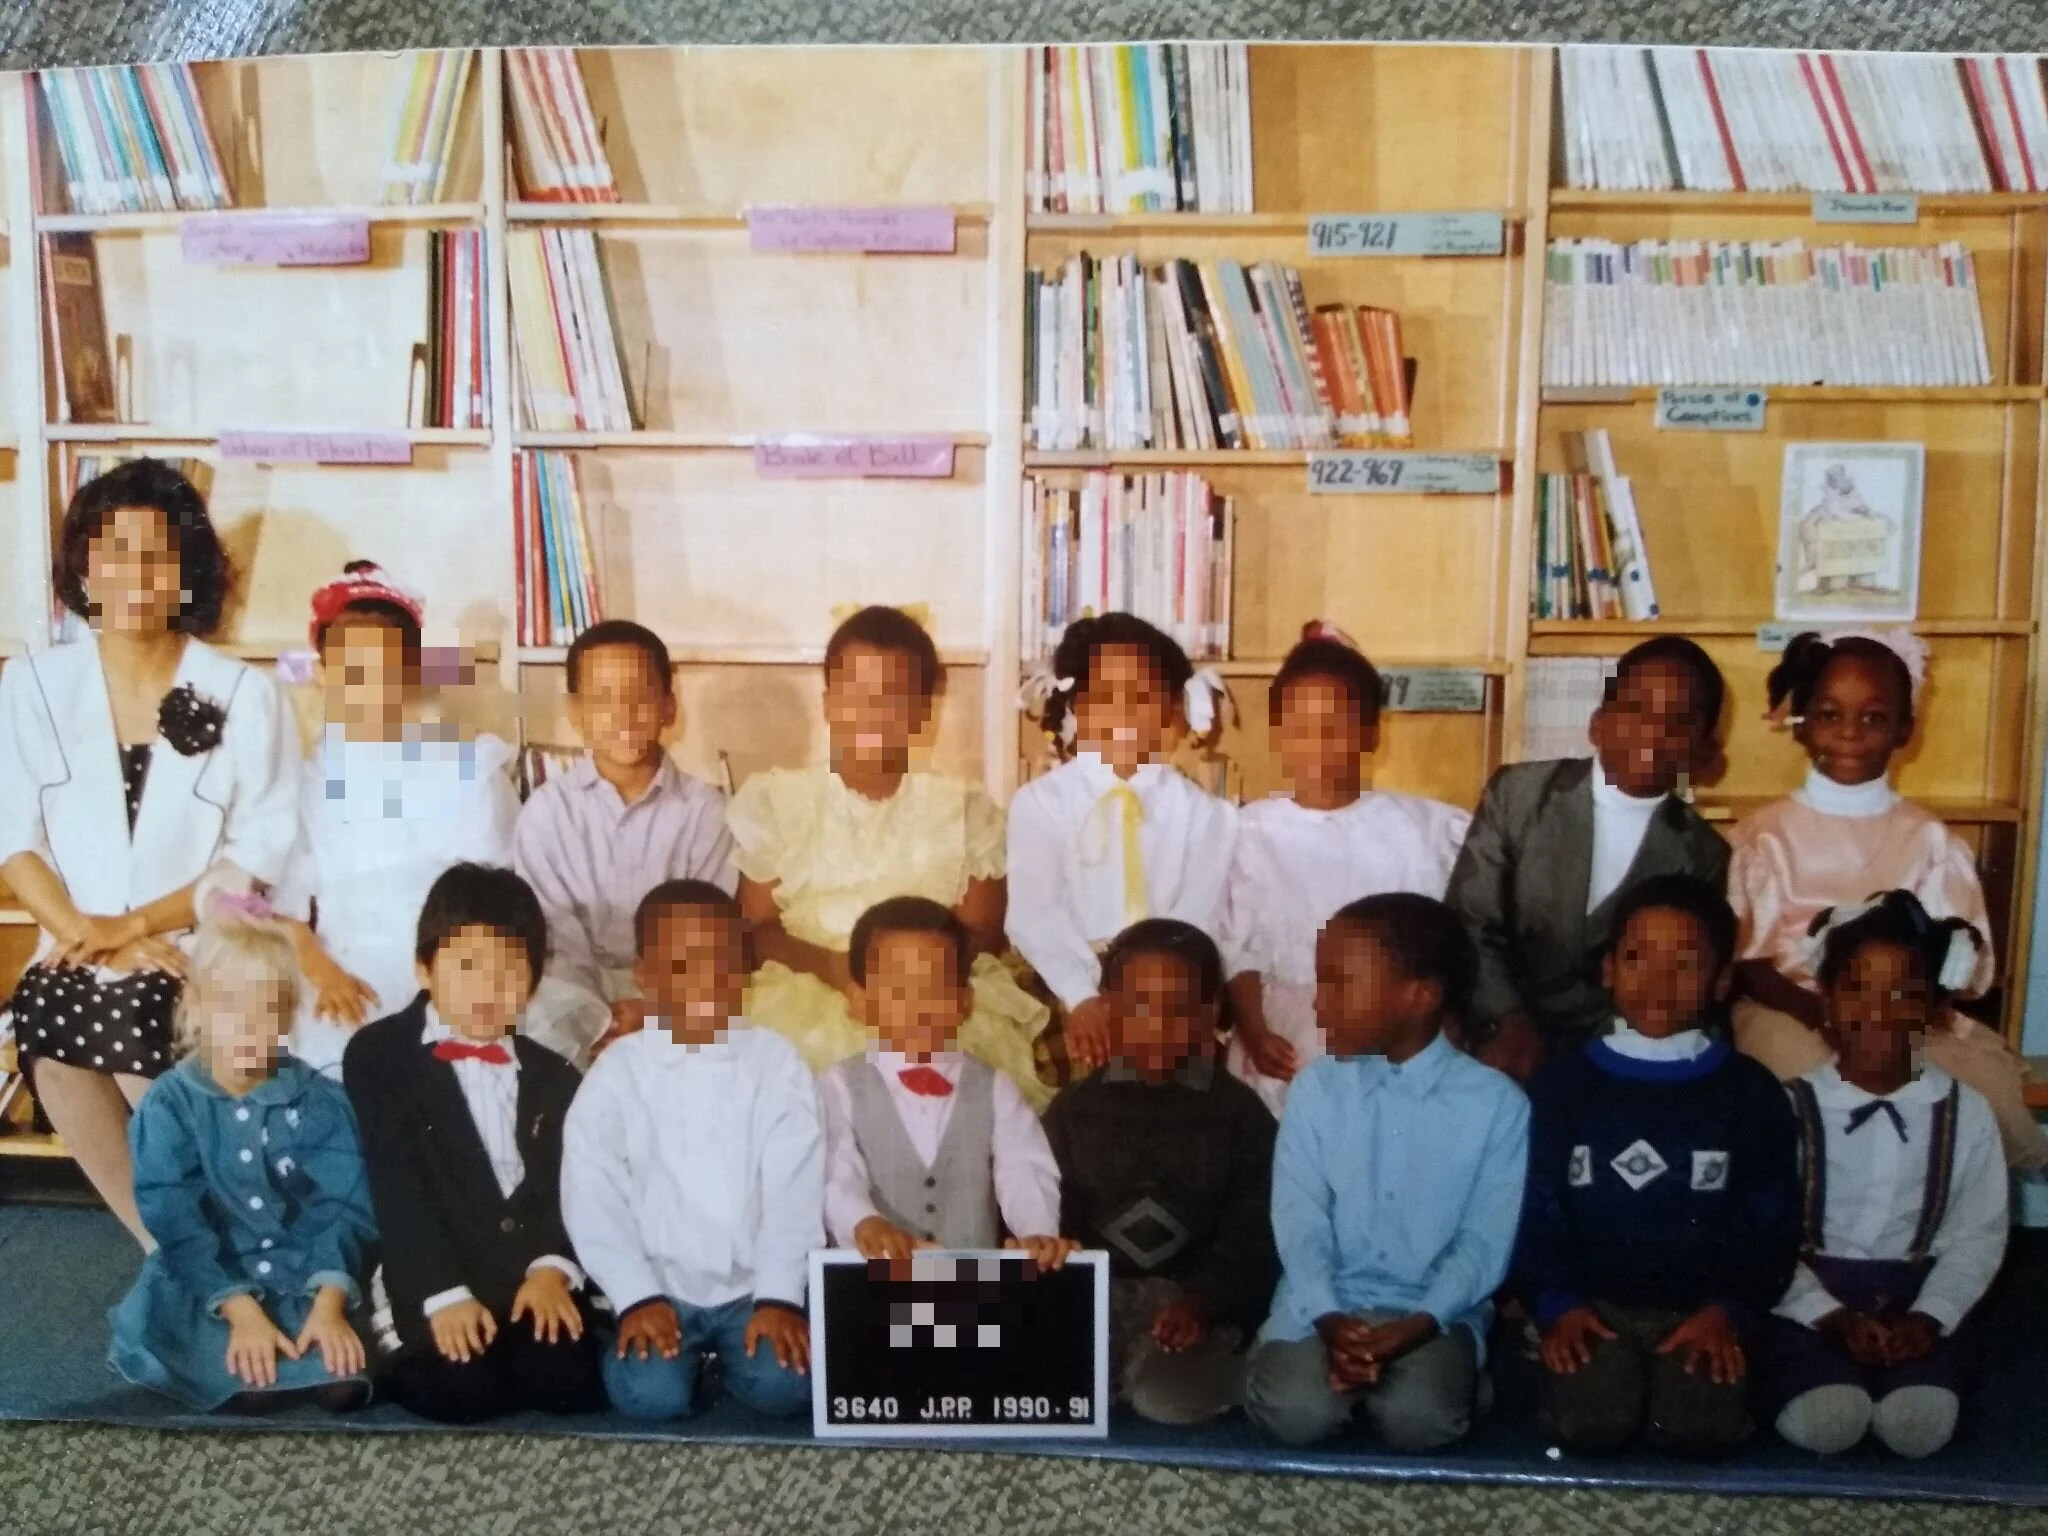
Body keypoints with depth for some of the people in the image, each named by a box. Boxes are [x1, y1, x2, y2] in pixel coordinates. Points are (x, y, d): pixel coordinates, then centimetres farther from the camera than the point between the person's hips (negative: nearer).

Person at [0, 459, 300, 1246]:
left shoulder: (244, 695, -1)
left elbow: (258, 853, -4)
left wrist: (132, 926, -13)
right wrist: (86, 935, -12)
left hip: (203, 956, -3)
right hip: (74, 956, 3)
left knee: (125, 1020, -26)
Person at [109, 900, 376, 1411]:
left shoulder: (322, 1102, 0)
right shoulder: (168, 1106, -4)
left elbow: (346, 1208, -6)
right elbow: (178, 1224, -12)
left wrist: (330, 1301, -22)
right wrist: (242, 1309, -23)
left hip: (306, 1279, 0)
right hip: (206, 1285, 0)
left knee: (341, 1381, -27)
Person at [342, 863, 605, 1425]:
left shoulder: (554, 1074, 16)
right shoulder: (376, 1054, 2)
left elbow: (568, 1182, 5)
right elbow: (395, 1186, -7)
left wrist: (553, 1268, -16)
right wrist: (443, 1293, -18)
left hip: (535, 1277, 3)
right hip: (432, 1285, -3)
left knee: (570, 1382, -21)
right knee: (462, 1389, -27)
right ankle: (397, 1357, 4)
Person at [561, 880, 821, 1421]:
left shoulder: (777, 1062, -1)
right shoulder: (617, 1073, -2)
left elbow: (795, 1188, -7)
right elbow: (593, 1199, -6)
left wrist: (779, 1296, -15)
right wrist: (637, 1297, -15)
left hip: (753, 1288, 0)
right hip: (661, 1291, 0)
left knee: (784, 1386, -23)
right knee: (649, 1394, -24)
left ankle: (730, 1358, 10)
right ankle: (692, 1357, 9)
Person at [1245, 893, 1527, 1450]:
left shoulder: (1498, 1103, -4)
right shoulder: (1315, 1088, 1)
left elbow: (1486, 1242, -7)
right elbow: (1299, 1222, -4)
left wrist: (1418, 1325, -21)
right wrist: (1329, 1319, -21)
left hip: (1434, 1312, -1)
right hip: (1324, 1305, 2)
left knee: (1418, 1418, -29)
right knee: (1295, 1411, -25)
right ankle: (1339, 1358, 6)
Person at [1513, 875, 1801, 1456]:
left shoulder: (1752, 1092, 4)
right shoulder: (1562, 1082, 2)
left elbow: (1769, 1222, 4)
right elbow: (1534, 1210, 2)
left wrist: (1730, 1310, -11)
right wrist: (1557, 1305, -12)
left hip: (1701, 1307, 1)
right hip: (1592, 1303, -1)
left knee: (1700, 1427, -24)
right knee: (1591, 1423, -25)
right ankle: (1604, 1371, 4)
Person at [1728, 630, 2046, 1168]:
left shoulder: (1930, 839, 8)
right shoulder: (1766, 834, 3)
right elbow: (1744, 961, -2)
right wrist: (1821, 1012, -19)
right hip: (1788, 1013, -2)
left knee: (1987, 1092, -23)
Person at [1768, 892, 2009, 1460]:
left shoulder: (1966, 1112, 3)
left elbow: (1978, 1235, 5)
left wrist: (1928, 1317, -11)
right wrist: (1832, 1318, -17)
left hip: (1920, 1291, 2)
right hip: (1811, 1292, -2)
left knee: (1921, 1423, -27)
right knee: (1824, 1422, -30)